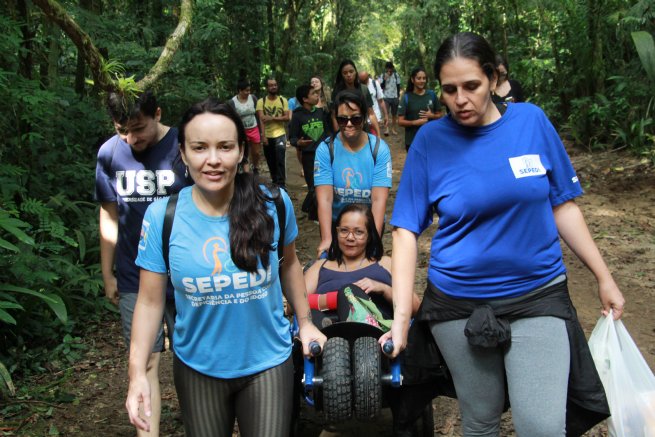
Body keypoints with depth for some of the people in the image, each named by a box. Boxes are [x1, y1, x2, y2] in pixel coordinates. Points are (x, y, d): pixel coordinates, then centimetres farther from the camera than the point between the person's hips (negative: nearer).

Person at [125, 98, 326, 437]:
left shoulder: (274, 203, -12)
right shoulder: (161, 216, -13)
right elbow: (150, 301, -7)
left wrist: (305, 322, 9)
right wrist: (137, 372, -11)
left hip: (267, 362, 0)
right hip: (197, 368, 1)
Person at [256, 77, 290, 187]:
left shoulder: (283, 100, 2)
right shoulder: (261, 101, -1)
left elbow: (287, 117, -5)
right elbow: (262, 119, -10)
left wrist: (272, 118, -18)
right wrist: (263, 136, -21)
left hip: (280, 135, -1)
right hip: (267, 136, 1)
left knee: (280, 160, -10)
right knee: (271, 161, 11)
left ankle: (281, 184, -3)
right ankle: (275, 182, 27)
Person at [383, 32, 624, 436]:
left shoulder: (532, 120, -3)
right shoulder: (430, 140, -6)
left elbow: (562, 205, 4)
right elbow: (407, 230, -6)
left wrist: (604, 276, 4)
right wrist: (401, 314, -13)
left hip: (538, 295, 0)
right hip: (459, 305, 0)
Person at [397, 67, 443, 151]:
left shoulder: (432, 95, 2)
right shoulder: (406, 97, -4)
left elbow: (440, 114, 10)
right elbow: (400, 121, -6)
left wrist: (432, 116, -11)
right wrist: (415, 122, -22)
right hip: (412, 141, -2)